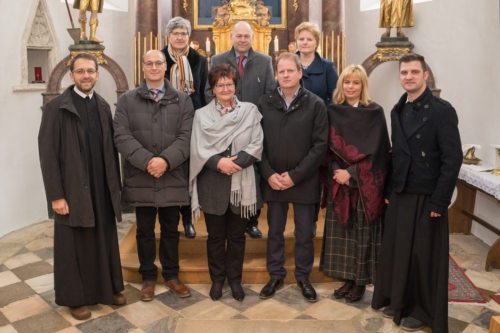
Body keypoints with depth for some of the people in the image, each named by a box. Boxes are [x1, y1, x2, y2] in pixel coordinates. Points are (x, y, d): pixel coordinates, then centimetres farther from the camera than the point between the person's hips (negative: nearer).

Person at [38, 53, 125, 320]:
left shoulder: (103, 106, 7)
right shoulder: (56, 107, -8)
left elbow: (111, 148, 9)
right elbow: (47, 154, -10)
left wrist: (116, 184, 7)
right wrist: (55, 195, -13)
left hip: (102, 189, 5)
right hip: (73, 190, -4)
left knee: (105, 241, 13)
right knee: (75, 245, 9)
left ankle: (107, 289, 30)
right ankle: (75, 297, 25)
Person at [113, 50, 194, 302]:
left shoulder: (182, 100, 5)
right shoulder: (127, 100, 4)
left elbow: (186, 136, -4)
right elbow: (122, 136, -6)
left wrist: (166, 160, -19)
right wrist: (147, 161, -18)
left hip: (173, 177, 0)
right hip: (140, 177, 0)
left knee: (170, 229, 13)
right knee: (145, 230, 12)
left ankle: (171, 275, 29)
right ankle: (148, 277, 28)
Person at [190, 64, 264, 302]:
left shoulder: (250, 110, 3)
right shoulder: (201, 114, 3)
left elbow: (257, 145, -4)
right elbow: (198, 149, -4)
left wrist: (235, 161, -17)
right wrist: (218, 162, -20)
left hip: (242, 183, 0)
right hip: (213, 184, 0)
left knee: (237, 235, 12)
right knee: (215, 236, 12)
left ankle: (235, 278, 30)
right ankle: (217, 279, 30)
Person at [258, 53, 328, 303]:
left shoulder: (315, 104, -4)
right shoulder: (264, 103, 3)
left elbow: (320, 144, -8)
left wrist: (295, 175, -13)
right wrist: (269, 174, -10)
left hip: (304, 181, -2)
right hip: (273, 181, 2)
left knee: (305, 233, 9)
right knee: (274, 231, 13)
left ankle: (303, 277, 28)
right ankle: (275, 275, 30)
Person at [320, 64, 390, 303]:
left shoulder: (375, 112, -2)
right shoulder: (333, 112, 6)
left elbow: (376, 151, -8)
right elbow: (329, 147, 3)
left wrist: (352, 172, -15)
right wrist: (337, 171, -13)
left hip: (365, 183, -3)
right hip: (339, 182, 3)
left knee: (363, 230, 3)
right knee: (342, 229, 7)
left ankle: (361, 281, 16)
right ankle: (348, 279, 20)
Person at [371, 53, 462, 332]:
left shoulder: (442, 110, -11)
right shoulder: (398, 110, 9)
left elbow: (453, 158, -15)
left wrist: (439, 201, -17)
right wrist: (389, 189, 9)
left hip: (426, 197, -6)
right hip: (400, 195, 6)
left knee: (424, 255, 6)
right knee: (397, 251, 13)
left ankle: (423, 310, 23)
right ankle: (400, 300, 31)